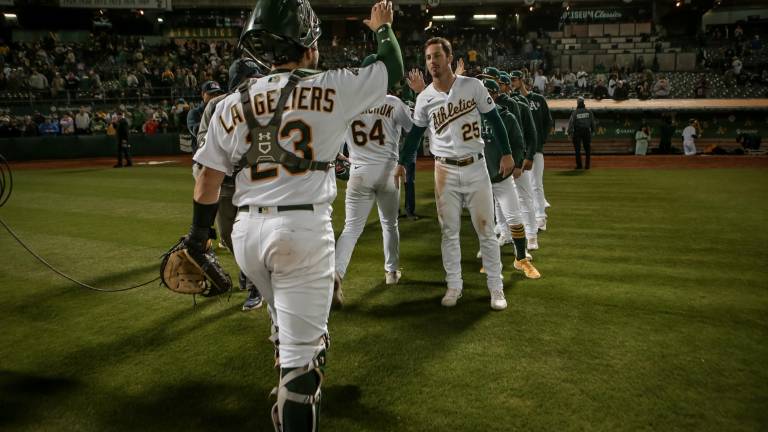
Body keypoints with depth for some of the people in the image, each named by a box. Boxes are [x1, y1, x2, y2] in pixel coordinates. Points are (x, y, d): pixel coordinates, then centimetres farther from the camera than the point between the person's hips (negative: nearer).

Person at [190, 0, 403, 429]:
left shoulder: (230, 105, 8)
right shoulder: (331, 88, -3)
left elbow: (208, 180, 10)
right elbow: (393, 70, 11)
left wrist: (198, 236, 22)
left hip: (247, 232, 6)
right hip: (303, 228, -6)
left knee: (291, 328, 28)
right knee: (301, 349, 1)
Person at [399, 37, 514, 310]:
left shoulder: (473, 86, -3)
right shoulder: (424, 98, 1)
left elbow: (494, 119, 4)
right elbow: (416, 132, 14)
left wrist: (507, 153, 3)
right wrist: (402, 162, 15)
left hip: (476, 168, -1)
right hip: (445, 171, 1)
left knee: (486, 230, 4)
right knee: (449, 232, 7)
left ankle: (496, 287, 15)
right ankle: (454, 286, 19)